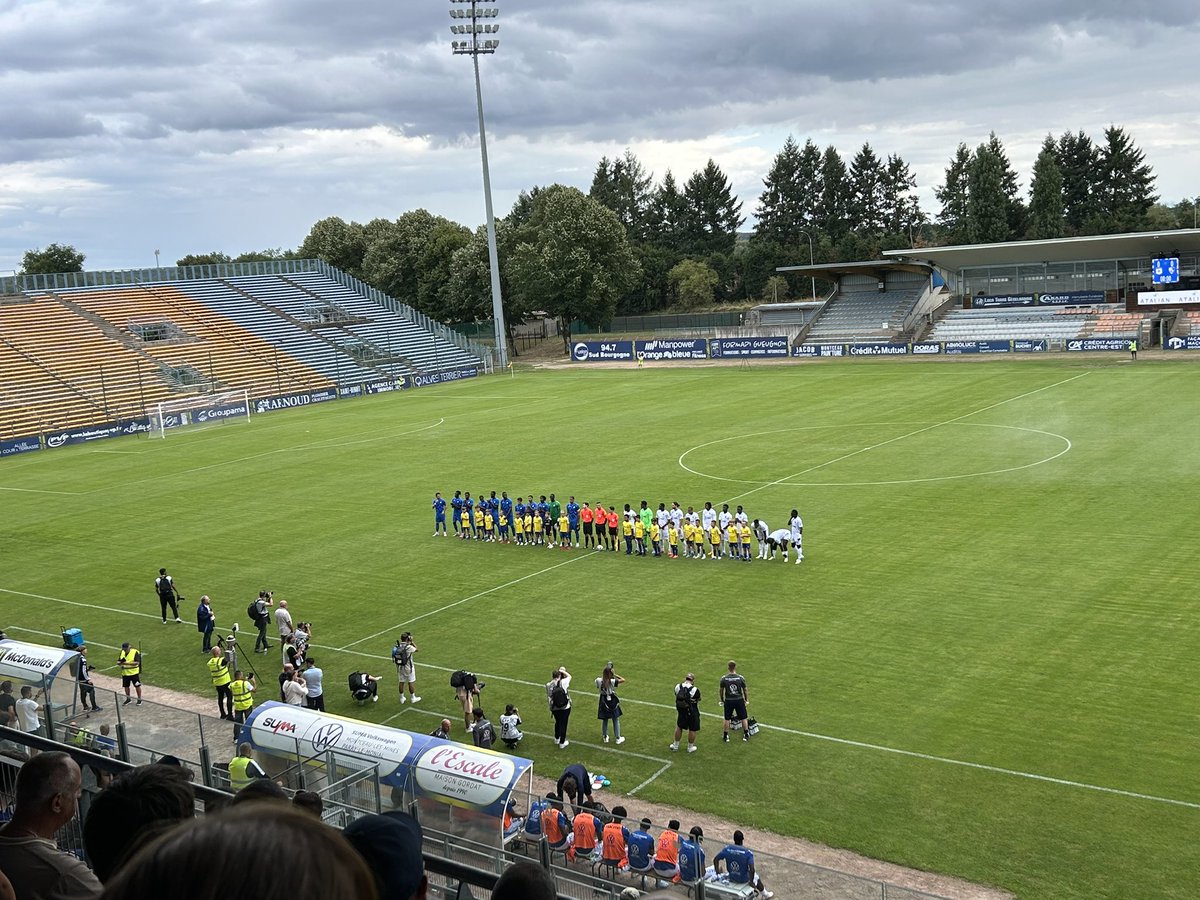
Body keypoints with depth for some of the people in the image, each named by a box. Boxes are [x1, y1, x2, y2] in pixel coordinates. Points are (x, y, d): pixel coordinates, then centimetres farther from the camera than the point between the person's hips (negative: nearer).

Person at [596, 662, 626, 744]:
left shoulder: (599, 681, -16)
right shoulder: (612, 682, -25)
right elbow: (623, 680, -15)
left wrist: (603, 674, 2)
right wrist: (615, 675, -11)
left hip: (604, 703, 3)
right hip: (612, 702, -3)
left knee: (604, 720, 19)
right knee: (616, 720, 12)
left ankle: (605, 737, 29)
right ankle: (618, 738, 20)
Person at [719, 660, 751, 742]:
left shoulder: (724, 678, -11)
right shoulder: (740, 678, -12)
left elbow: (721, 690, 0)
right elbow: (745, 690, -2)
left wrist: (722, 700, 16)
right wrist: (746, 700, 14)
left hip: (728, 701, 0)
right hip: (739, 700, 0)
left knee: (727, 719, 12)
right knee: (743, 718, 14)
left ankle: (726, 736, 20)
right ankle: (746, 735, 23)